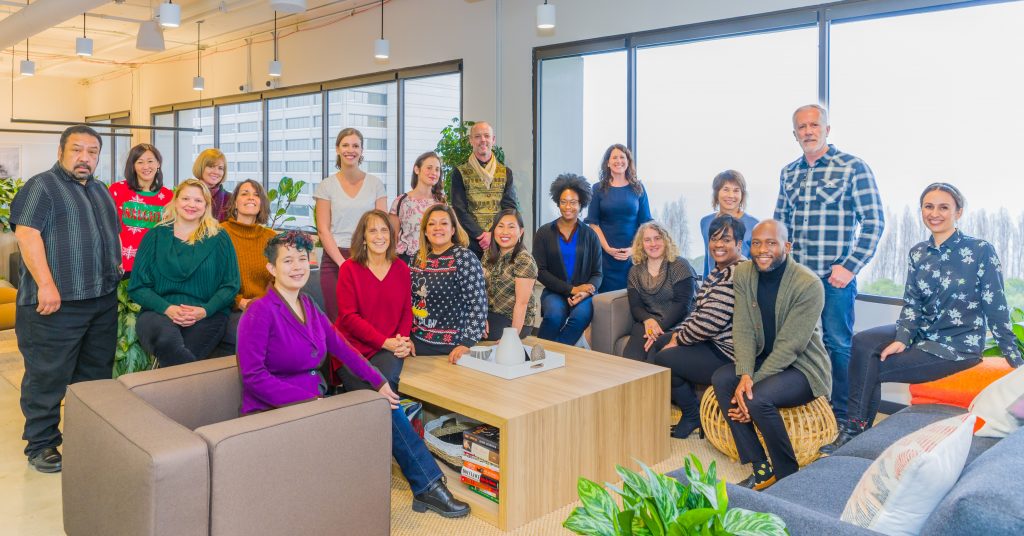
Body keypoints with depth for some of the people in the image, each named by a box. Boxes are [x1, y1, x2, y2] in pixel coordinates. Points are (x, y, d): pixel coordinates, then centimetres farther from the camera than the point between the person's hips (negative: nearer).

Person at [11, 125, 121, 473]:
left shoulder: (100, 191, 18)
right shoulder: (42, 186, -5)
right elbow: (26, 234, -15)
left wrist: (117, 268, 15)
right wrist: (46, 285, -21)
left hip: (103, 301, 7)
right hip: (56, 302, -7)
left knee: (96, 374, 14)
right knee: (47, 376, 1)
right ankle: (41, 444, 13)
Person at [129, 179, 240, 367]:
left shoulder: (218, 238, 12)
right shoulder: (155, 236, 14)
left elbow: (231, 285, 8)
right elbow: (137, 286, 9)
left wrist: (205, 310, -9)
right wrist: (167, 308, -9)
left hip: (206, 316, -1)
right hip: (159, 312, 1)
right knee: (167, 340, -35)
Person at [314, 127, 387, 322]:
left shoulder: (376, 184, 6)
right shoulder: (327, 185, 5)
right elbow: (323, 229, 0)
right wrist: (343, 262, -10)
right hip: (335, 259, 0)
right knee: (337, 320, -2)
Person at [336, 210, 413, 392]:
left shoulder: (401, 269, 9)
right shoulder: (349, 269, -2)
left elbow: (407, 310, 10)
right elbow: (348, 316, -8)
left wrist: (402, 339, -11)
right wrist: (385, 341, -16)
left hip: (389, 350, 2)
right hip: (351, 347, -2)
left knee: (386, 380, -28)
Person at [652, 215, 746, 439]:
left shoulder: (738, 274, -22)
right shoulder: (718, 272, 14)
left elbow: (710, 322, -26)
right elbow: (698, 313, 15)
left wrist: (679, 339, -11)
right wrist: (677, 334, 0)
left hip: (727, 353, -11)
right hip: (712, 342, 11)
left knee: (664, 359, -14)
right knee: (658, 343, 13)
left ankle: (693, 416, 8)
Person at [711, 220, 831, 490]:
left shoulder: (809, 285, -21)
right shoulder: (743, 273, -4)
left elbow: (789, 346, -22)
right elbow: (743, 330, -8)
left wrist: (752, 385, -25)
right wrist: (745, 375, -24)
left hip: (803, 366, -6)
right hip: (764, 358, 6)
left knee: (759, 397, -30)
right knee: (720, 378, -18)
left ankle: (788, 475, -6)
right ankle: (761, 468, -11)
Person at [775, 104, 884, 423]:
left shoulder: (853, 168, -4)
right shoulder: (789, 173, 11)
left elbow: (873, 222, -7)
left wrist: (850, 267, -12)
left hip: (835, 277, -5)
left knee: (837, 345, 2)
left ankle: (843, 416, 14)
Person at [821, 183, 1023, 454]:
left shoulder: (981, 251, -10)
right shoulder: (918, 253, 5)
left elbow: (996, 309, -8)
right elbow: (911, 304, 1)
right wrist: (902, 339, -16)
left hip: (959, 344, -5)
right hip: (923, 333, 5)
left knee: (873, 368, -19)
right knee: (862, 342, -21)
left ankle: (856, 431, 1)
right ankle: (855, 426, -16)